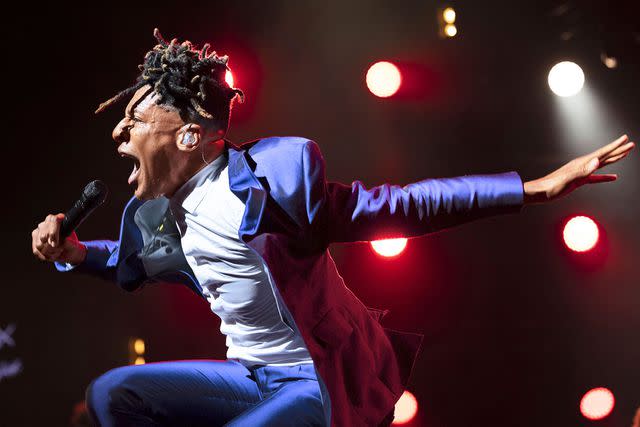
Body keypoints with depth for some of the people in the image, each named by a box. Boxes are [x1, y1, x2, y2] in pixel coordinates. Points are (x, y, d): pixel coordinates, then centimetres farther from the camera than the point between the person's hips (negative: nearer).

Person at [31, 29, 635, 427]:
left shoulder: (275, 171, -19)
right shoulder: (155, 215, 4)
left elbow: (394, 206, -17)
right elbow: (132, 262, 29)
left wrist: (535, 187, -21)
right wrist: (73, 251, 7)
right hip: (251, 377, 8)